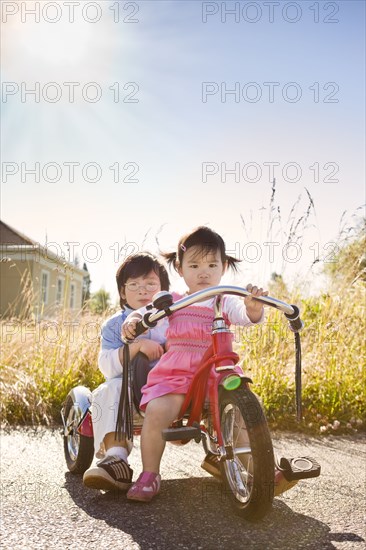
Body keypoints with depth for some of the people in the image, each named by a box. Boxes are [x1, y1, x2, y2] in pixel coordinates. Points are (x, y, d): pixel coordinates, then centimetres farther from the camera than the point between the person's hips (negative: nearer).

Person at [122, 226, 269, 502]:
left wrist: (254, 307, -31)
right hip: (176, 373, 0)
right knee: (156, 412, -25)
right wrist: (133, 320, -20)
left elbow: (247, 316, -7)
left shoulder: (227, 302, 10)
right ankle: (150, 475, -5)